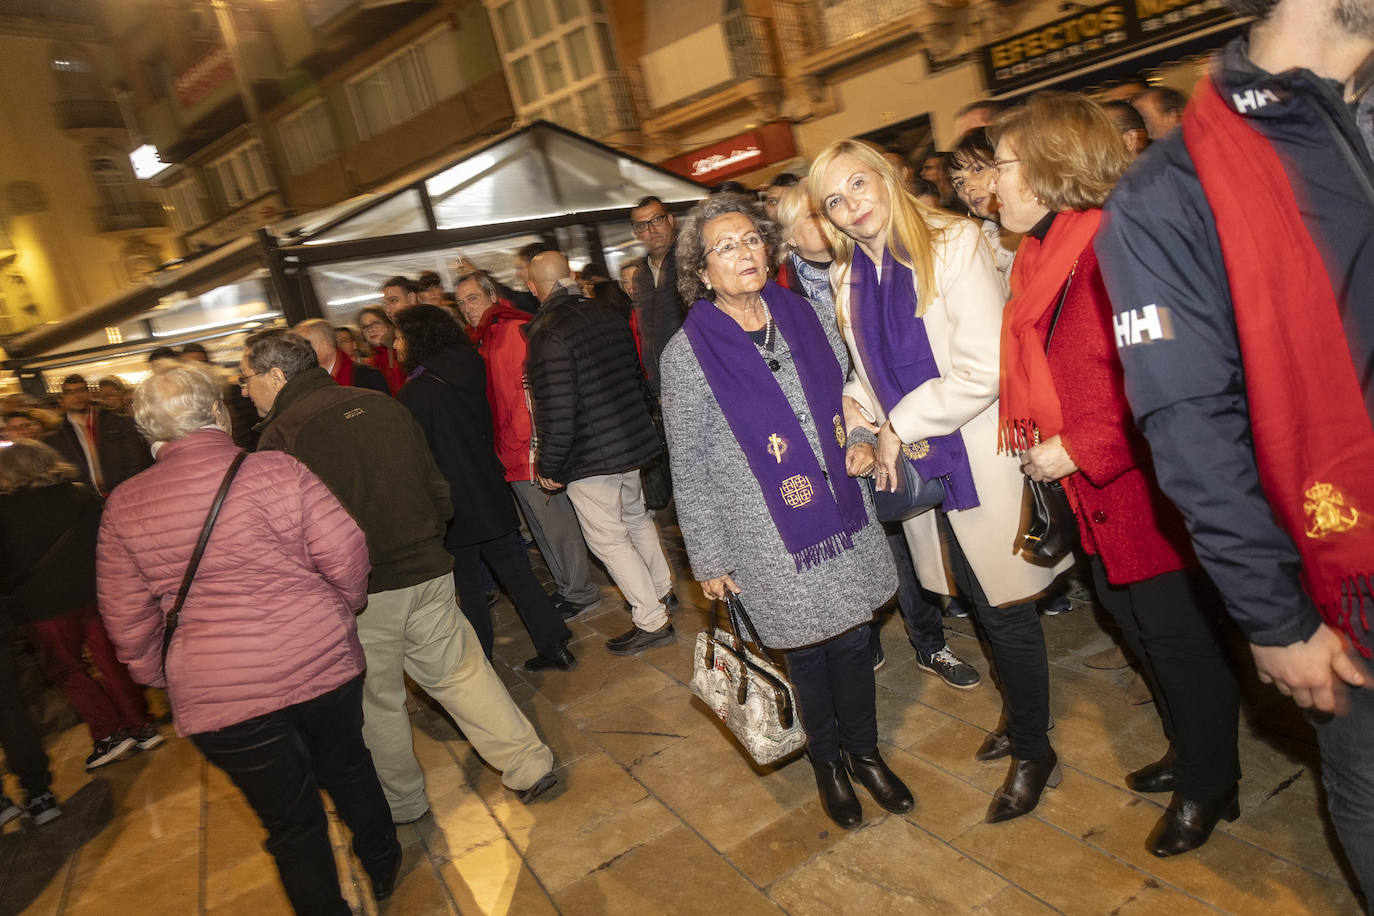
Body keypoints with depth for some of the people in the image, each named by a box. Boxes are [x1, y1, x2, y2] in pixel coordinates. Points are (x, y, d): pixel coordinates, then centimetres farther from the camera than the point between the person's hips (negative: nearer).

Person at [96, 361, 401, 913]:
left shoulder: (123, 507, -1)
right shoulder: (274, 469, -9)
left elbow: (126, 618, 4)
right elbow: (344, 551, -9)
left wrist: (162, 679, 19)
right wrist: (341, 612, 9)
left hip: (216, 696, 0)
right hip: (322, 663, 0)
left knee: (291, 822, 15)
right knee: (347, 768, 27)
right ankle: (383, 871, 47)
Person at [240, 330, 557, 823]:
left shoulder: (281, 436, -12)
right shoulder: (383, 405, 6)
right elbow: (439, 491, 9)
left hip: (357, 594, -5)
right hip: (427, 573, 5)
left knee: (375, 700, 15)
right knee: (461, 671, 17)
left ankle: (401, 802, 33)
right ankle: (530, 765, 20)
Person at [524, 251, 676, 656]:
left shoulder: (547, 332, -20)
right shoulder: (608, 312, 4)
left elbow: (556, 411, -25)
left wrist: (549, 466, -13)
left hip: (590, 455, -8)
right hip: (635, 439, 8)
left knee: (608, 538, 4)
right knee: (637, 518, 25)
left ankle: (651, 620, 9)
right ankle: (662, 590, 40)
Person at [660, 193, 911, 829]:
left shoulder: (809, 317, 2)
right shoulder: (688, 352, -10)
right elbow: (689, 467, -6)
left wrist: (860, 439, -5)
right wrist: (709, 559, -4)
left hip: (842, 518, 4)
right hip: (770, 538, -3)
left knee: (853, 639, 14)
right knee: (806, 650, 12)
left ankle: (864, 750, 40)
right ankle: (826, 760, 39)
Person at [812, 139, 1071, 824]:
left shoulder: (954, 244, -12)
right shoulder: (848, 280, 7)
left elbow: (984, 368, -20)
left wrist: (900, 426, -14)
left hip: (981, 459, -6)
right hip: (917, 468, 6)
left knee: (1004, 610, 3)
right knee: (981, 604, 19)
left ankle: (1032, 752, 25)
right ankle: (1021, 721, 41)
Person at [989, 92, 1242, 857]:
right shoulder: (1042, 255, 10)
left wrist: (1078, 447, -21)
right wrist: (1039, 442, 2)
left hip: (1149, 488, -9)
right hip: (1098, 492, 9)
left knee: (1178, 636, 7)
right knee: (1140, 628, 22)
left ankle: (1208, 786, 31)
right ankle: (1194, 757, 44)